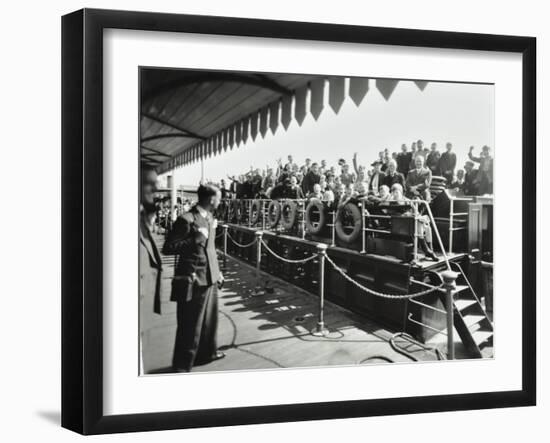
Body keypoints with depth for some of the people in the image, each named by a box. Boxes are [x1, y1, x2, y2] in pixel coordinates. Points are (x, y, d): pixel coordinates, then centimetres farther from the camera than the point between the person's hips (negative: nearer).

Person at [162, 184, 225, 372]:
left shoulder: (210, 218, 11)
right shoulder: (187, 220, -16)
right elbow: (168, 248, -16)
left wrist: (217, 272, 20)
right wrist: (196, 239, -22)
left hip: (210, 278, 8)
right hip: (193, 281, -8)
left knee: (210, 320, 21)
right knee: (190, 326, 1)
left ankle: (207, 352, 40)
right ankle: (182, 365, 14)